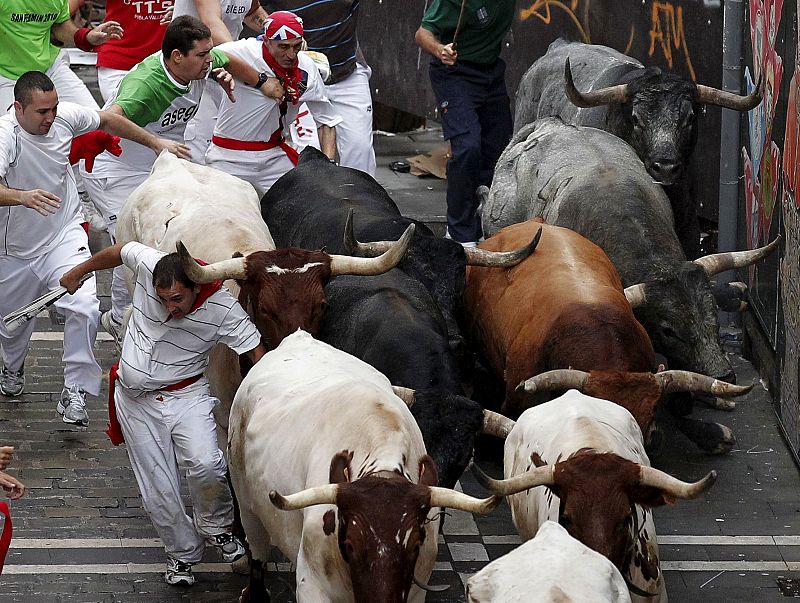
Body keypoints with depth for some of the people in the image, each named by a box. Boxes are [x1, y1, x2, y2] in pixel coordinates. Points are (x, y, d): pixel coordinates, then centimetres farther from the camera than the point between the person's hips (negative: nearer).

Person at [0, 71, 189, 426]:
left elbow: (108, 121, 9)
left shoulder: (65, 116, -14)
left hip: (64, 237, 2)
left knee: (84, 308, -20)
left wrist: (155, 143, 13)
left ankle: (74, 393, -7)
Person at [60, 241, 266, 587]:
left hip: (186, 396, -2)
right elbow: (117, 251, 4)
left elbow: (258, 353, -17)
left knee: (204, 463, -27)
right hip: (136, 400, 2)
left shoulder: (223, 309, -23)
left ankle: (215, 526, 3)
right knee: (157, 492, 3)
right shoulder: (148, 264, -18)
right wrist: (79, 272, 20)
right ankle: (182, 554, 28)